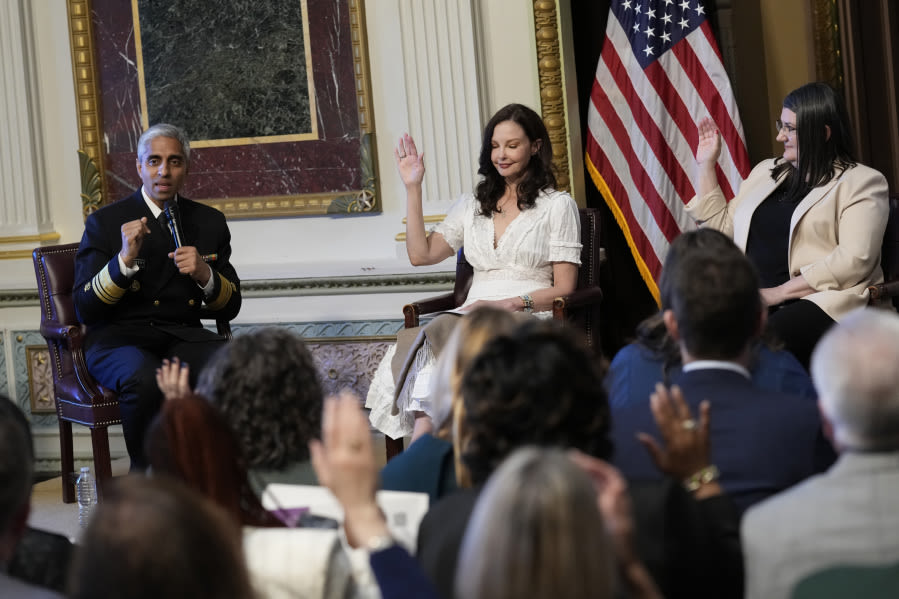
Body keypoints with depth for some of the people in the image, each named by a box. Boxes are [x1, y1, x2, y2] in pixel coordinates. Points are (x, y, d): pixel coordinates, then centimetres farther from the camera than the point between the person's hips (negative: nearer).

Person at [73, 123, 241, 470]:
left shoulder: (210, 222, 16)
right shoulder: (105, 223, 4)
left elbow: (230, 308, 14)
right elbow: (84, 309, -5)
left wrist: (205, 275, -9)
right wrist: (124, 258, -20)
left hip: (184, 336, 3)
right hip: (119, 339, -3)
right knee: (145, 379, -38)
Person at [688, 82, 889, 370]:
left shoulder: (861, 182, 4)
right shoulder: (766, 172, 26)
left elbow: (854, 260, -10)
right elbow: (721, 227, 29)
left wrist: (780, 292, -15)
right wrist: (705, 165, 24)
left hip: (819, 302, -5)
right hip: (750, 299, 6)